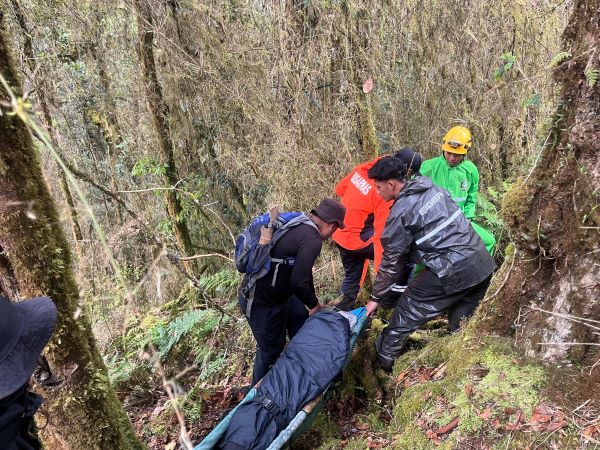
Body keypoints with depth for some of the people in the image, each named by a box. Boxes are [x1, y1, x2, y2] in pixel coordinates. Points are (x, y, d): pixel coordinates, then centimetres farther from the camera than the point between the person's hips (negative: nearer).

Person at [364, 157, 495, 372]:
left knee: (405, 315, 7)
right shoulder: (432, 187, 10)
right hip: (483, 264, 8)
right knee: (461, 324, 22)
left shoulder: (401, 213, -12)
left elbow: (391, 261, -6)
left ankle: (381, 364, 20)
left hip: (451, 273, -8)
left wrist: (375, 297, 6)